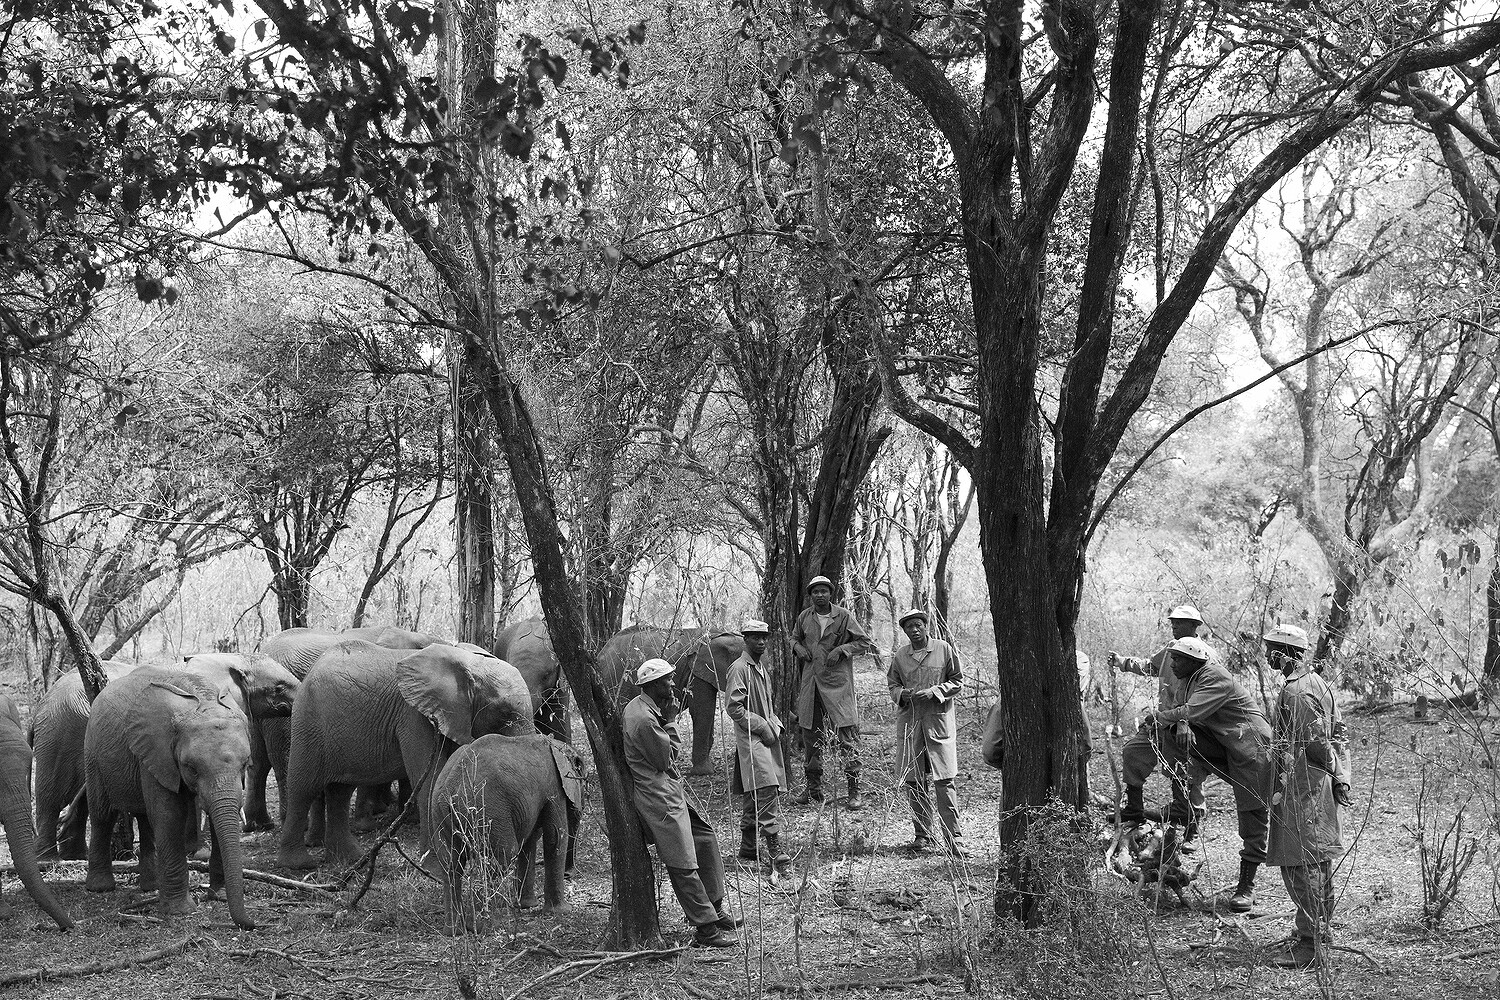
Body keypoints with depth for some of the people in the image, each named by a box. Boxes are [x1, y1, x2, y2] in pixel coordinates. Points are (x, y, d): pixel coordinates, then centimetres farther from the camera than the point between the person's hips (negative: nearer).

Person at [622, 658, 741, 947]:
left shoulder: (642, 707, 9)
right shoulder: (644, 719, -24)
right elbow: (667, 759, -16)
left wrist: (667, 719, 1)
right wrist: (671, 721, -10)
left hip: (671, 788, 11)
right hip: (659, 795, -11)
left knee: (705, 839, 17)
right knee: (683, 864, -5)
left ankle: (714, 910, 26)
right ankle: (706, 929, 2)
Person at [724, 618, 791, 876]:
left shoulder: (761, 669, 19)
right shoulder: (739, 668, -9)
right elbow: (733, 707, -15)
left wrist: (776, 725, 11)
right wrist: (762, 727, -15)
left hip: (766, 738, 9)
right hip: (750, 739, -9)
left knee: (753, 798, 12)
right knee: (766, 791, -17)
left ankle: (747, 850, 18)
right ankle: (775, 851, -20)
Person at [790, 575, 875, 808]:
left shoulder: (843, 616, -4)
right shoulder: (805, 617, 7)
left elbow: (864, 642, 0)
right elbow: (794, 638, 25)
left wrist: (841, 649, -12)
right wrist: (798, 647, 3)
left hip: (838, 683, -4)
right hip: (810, 683, 4)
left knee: (847, 736, -7)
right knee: (811, 736, 10)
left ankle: (854, 790, -3)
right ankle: (813, 787, 22)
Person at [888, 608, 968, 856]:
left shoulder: (943, 649, 0)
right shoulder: (900, 656, 8)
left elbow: (957, 681, 4)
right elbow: (893, 684, 16)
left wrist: (934, 691, -11)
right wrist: (902, 693, -6)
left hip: (939, 719, -3)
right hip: (909, 720, 3)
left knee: (943, 781, -7)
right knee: (913, 781, 5)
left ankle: (953, 839, -4)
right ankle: (922, 834, 17)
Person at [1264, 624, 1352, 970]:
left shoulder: (1297, 691, -19)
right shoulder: (1315, 681, 13)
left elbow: (1317, 743, -21)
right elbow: (1333, 735, 16)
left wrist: (1336, 775, -9)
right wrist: (1339, 778, 16)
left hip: (1301, 788, -11)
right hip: (1317, 786, 11)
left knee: (1301, 865, -8)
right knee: (1318, 862, 19)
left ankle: (1310, 946, -6)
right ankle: (1319, 930, 30)